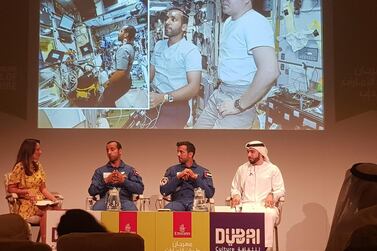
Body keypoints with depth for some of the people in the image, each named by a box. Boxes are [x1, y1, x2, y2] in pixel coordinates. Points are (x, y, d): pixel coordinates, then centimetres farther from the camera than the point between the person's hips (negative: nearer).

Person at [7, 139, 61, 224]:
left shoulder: (38, 166, 14)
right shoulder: (19, 167, -5)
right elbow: (11, 188, -2)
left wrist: (54, 199, -3)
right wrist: (26, 191, -16)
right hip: (27, 204, -6)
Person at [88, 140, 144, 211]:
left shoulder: (130, 170, 17)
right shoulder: (100, 171, 20)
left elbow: (140, 189, 4)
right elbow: (91, 191, 8)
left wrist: (123, 181, -7)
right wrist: (105, 181, -6)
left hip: (124, 200, -1)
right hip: (106, 199, 1)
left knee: (131, 210, -36)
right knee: (97, 208, -35)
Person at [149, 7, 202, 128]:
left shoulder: (191, 50, -9)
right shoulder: (158, 45, 13)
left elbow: (194, 87, -17)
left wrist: (163, 98, -27)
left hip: (176, 106, -6)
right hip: (154, 101, 6)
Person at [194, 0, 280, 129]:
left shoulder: (255, 22, -20)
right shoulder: (229, 22, 10)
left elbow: (269, 71, -31)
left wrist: (239, 105, -23)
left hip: (239, 97, -9)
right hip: (219, 93, 9)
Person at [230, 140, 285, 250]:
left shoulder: (273, 169, 12)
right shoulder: (242, 169, 21)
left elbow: (280, 189, 8)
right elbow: (235, 188, 25)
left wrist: (272, 195, -14)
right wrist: (236, 195, 2)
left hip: (265, 205, -2)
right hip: (246, 205, 2)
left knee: (269, 214, -38)